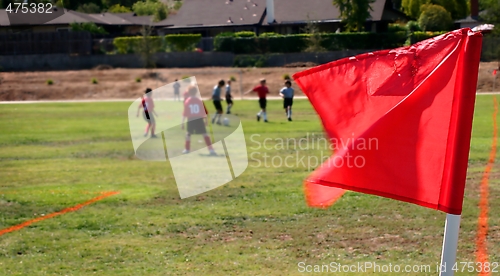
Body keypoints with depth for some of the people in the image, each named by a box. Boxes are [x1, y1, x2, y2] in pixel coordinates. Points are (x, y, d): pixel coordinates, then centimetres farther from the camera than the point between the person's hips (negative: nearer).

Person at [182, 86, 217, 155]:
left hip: (190, 120, 0)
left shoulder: (187, 101, -3)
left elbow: (185, 113, -2)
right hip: (199, 119, 0)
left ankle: (187, 149, 24)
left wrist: (183, 122, 5)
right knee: (205, 134, -1)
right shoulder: (199, 100, -3)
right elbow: (203, 111, 1)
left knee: (188, 134, 21)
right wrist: (205, 120, 12)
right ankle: (211, 149, -12)